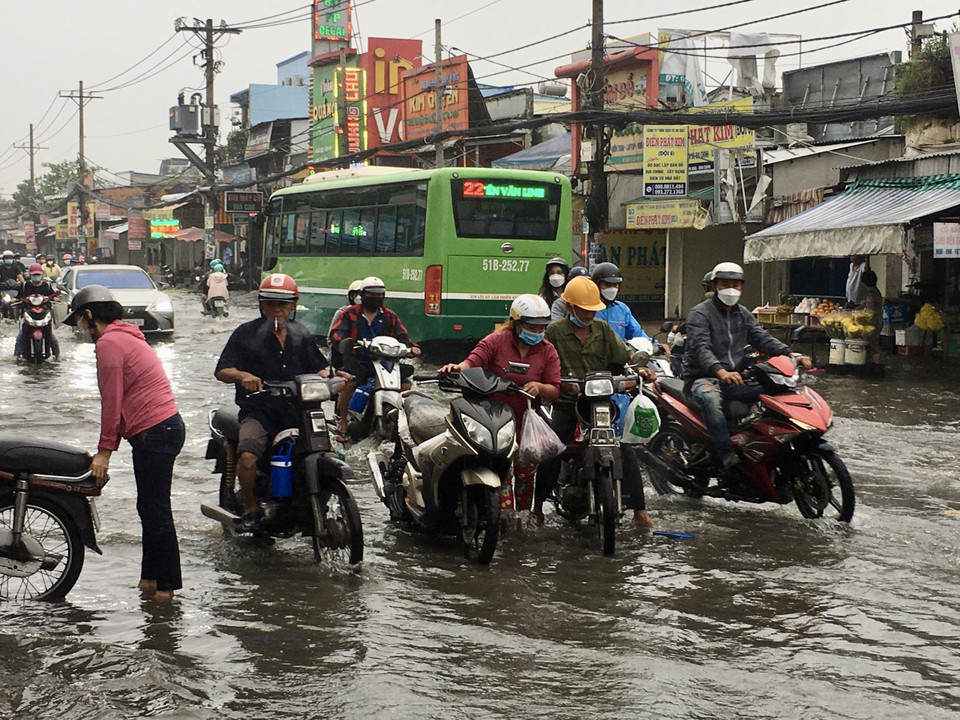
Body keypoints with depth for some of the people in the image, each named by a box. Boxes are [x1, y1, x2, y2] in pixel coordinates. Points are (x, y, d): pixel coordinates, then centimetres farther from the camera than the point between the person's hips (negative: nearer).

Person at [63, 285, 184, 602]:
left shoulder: (109, 343, -9)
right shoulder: (125, 336, 23)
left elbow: (112, 401, -13)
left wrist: (104, 451, -8)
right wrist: (106, 450, 20)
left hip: (155, 432, -11)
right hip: (165, 425, 11)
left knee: (155, 510, -6)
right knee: (150, 508, 16)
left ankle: (166, 584, -2)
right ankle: (152, 577, 22)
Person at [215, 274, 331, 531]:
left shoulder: (301, 335, 18)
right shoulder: (246, 333, 5)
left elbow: (319, 367, 20)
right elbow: (222, 371, -2)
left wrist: (326, 375, -4)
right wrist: (242, 375, -24)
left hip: (296, 411, 4)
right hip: (258, 411, -4)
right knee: (247, 457, -30)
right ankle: (251, 508, -6)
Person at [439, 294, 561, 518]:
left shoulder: (548, 351, 8)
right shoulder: (496, 341, 0)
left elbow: (554, 390, 3)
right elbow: (474, 361, -13)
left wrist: (539, 388, -19)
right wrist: (458, 367, -36)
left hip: (528, 424, 3)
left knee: (526, 475, 7)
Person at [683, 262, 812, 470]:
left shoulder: (743, 314, 19)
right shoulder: (700, 314, -5)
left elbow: (763, 338, 7)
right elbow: (701, 348, -21)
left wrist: (790, 355, -13)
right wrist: (721, 372, -40)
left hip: (734, 379, 7)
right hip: (703, 378, -7)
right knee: (710, 398, -40)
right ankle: (725, 453, -39)